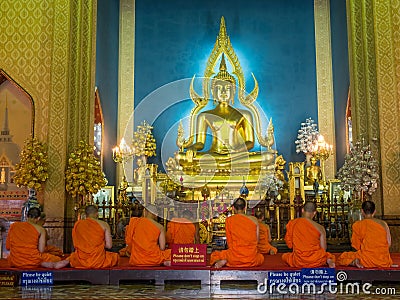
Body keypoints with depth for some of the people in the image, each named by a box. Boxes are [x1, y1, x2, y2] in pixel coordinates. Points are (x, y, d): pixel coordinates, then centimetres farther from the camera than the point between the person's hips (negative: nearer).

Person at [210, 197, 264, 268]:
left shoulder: (229, 220, 0)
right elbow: (256, 241, 10)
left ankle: (224, 261, -7)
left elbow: (229, 242, 3)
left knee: (215, 255, 31)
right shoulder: (254, 220, 4)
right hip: (251, 259, 0)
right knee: (261, 256, 37)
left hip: (235, 258, 0)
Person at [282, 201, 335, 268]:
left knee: (284, 256, 28)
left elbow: (289, 244, 3)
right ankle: (328, 260, 0)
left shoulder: (292, 223, -5)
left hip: (298, 262, -1)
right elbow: (323, 249, 0)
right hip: (317, 262, 2)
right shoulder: (320, 228, -8)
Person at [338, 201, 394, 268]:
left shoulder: (357, 225, -6)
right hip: (384, 261, 5)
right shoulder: (383, 224, 3)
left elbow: (356, 246, -1)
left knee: (341, 257, 15)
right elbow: (388, 243, 11)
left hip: (368, 260, -4)